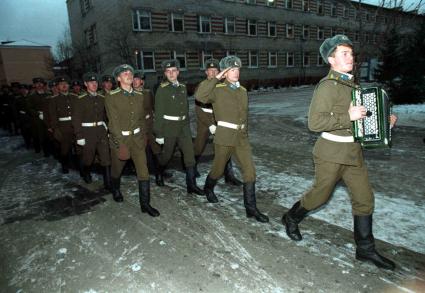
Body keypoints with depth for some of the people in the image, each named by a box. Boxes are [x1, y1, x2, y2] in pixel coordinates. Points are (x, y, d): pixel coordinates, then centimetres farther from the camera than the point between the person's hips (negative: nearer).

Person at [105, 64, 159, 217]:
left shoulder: (139, 96, 5)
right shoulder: (111, 97, -9)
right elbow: (113, 121, -14)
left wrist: (142, 135, 10)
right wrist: (120, 143, -20)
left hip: (137, 138, 3)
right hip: (119, 138, -3)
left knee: (143, 171, -4)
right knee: (117, 169, 16)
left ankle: (145, 203, 6)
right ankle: (115, 190, 48)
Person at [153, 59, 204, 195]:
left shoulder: (183, 88, 8)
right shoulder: (162, 89, -8)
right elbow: (158, 113, -10)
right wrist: (158, 134, -12)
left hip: (183, 127, 5)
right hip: (168, 127, -4)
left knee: (189, 154, -3)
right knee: (166, 154, 11)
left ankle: (191, 184, 3)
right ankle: (160, 174, 40)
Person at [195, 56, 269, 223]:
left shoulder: (243, 91, 11)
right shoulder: (217, 89, -7)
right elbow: (199, 96, -27)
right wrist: (216, 78, -21)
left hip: (242, 138, 5)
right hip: (224, 137, -5)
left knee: (250, 171, -1)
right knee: (218, 169, 12)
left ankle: (251, 208, 10)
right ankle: (208, 188, 44)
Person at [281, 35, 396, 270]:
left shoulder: (351, 83, 12)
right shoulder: (327, 86, -16)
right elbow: (315, 122, -25)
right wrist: (349, 117, -26)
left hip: (353, 152, 8)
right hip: (331, 153, -8)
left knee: (364, 198, 8)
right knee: (320, 195, 7)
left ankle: (365, 249, 21)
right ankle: (291, 219, 33)